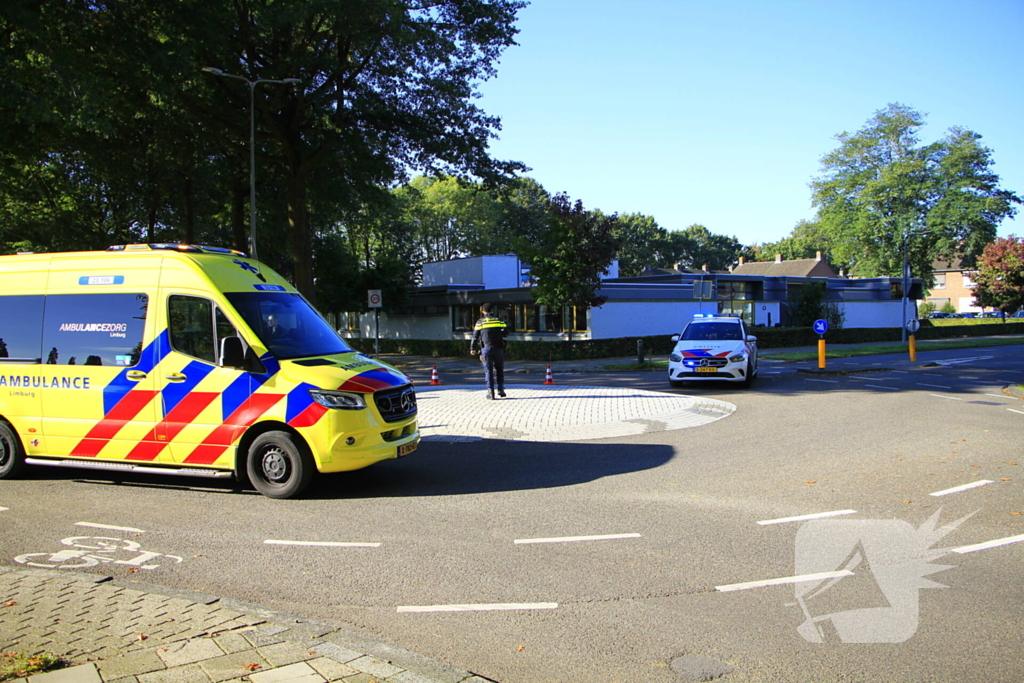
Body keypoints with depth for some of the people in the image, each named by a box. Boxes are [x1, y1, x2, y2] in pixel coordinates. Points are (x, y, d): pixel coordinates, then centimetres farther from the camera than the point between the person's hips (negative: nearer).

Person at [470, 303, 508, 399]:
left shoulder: (480, 322, 3)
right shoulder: (499, 320, 6)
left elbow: (475, 336, 2)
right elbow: (506, 333, 1)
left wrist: (472, 348, 12)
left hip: (486, 348, -1)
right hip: (498, 348, 1)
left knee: (488, 370, 3)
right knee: (499, 368, 15)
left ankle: (490, 391, -3)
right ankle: (500, 389, 10)